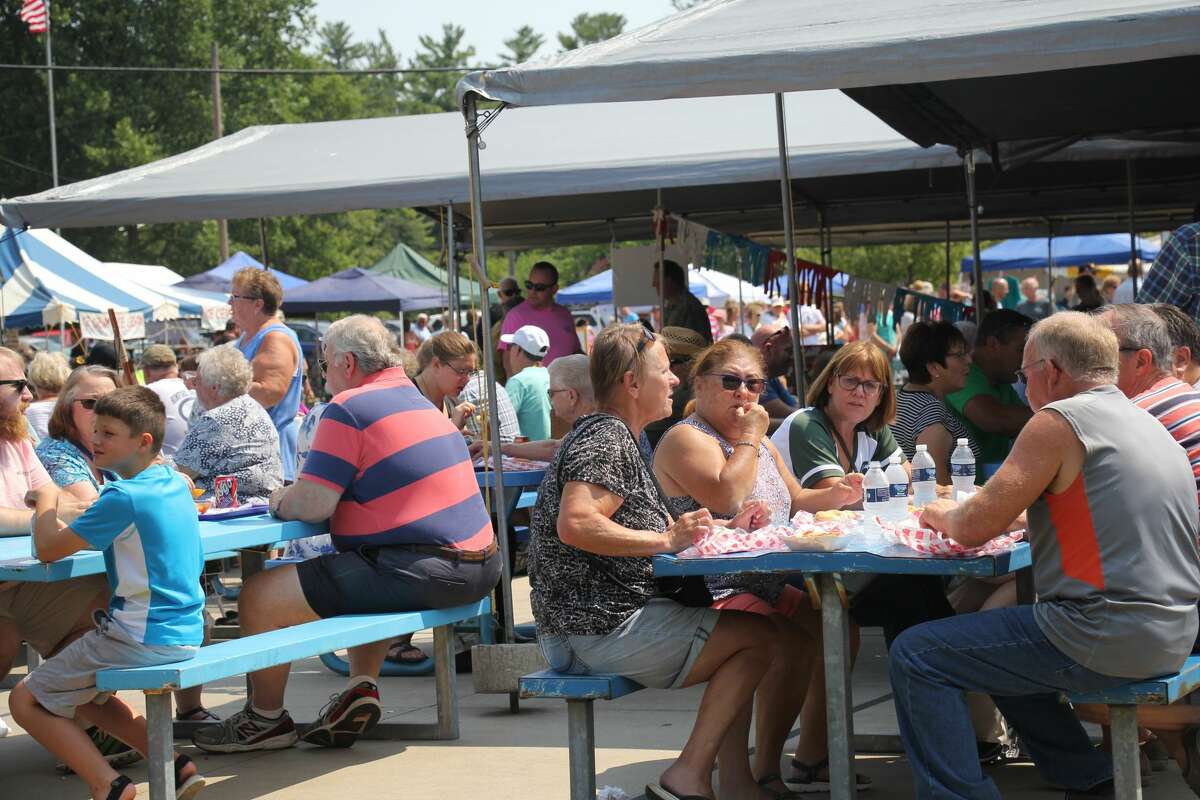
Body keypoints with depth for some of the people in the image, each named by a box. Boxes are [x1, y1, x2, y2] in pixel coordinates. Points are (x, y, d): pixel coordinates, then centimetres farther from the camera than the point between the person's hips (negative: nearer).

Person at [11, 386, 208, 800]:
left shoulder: (123, 497, -18)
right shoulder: (176, 484, 8)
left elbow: (47, 549, -14)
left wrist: (46, 501, 4)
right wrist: (62, 522, 14)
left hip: (140, 639, -8)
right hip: (185, 637, 9)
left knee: (25, 700, 4)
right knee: (81, 695, 29)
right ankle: (174, 764, 16)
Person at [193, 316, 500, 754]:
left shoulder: (349, 409, -10)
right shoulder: (418, 401, 19)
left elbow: (311, 504, -14)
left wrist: (279, 501, 9)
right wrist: (292, 495, 22)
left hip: (417, 571, -10)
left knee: (259, 597, -2)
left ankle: (266, 719, 15)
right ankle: (363, 686, 22)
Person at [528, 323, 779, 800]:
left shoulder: (617, 438, 20)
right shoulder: (606, 437, -13)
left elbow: (658, 527, 23)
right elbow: (575, 525, -29)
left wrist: (725, 528, 11)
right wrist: (667, 540, -25)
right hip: (601, 629, -11)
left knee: (745, 613, 17)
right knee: (758, 635, -9)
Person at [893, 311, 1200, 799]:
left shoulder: (1059, 422, -11)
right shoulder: (1149, 425, 16)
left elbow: (974, 528, -12)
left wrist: (944, 515, 9)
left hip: (1103, 639, -9)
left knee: (916, 657, -3)